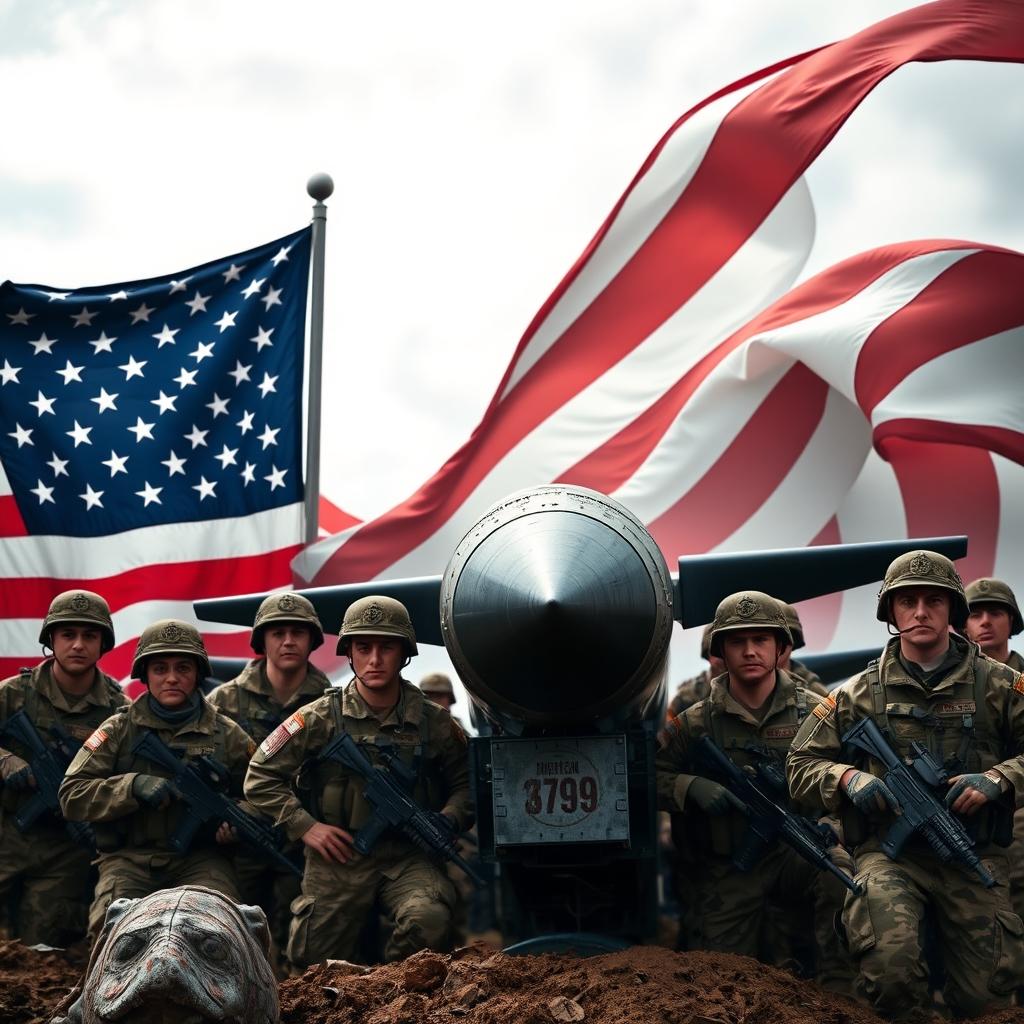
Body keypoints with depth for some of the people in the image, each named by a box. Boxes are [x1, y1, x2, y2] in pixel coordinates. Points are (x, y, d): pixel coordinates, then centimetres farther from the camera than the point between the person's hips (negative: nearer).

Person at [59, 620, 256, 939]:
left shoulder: (227, 735, 9)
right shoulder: (118, 731, 7)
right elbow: (71, 796, 0)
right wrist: (133, 786, -15)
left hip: (201, 860, 0)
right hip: (130, 859, 0)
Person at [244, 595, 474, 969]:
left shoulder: (432, 721, 3)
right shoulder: (321, 718, -3)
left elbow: (466, 782, 15)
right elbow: (261, 776, 2)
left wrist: (447, 821, -5)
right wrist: (305, 826, -6)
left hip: (408, 856, 0)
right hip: (340, 854, 0)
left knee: (430, 919, -30)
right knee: (313, 964, -1)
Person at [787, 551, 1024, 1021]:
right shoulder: (860, 694, 7)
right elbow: (802, 765, 10)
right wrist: (848, 777, -10)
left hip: (973, 856, 1)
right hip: (889, 853, -1)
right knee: (890, 961, -28)